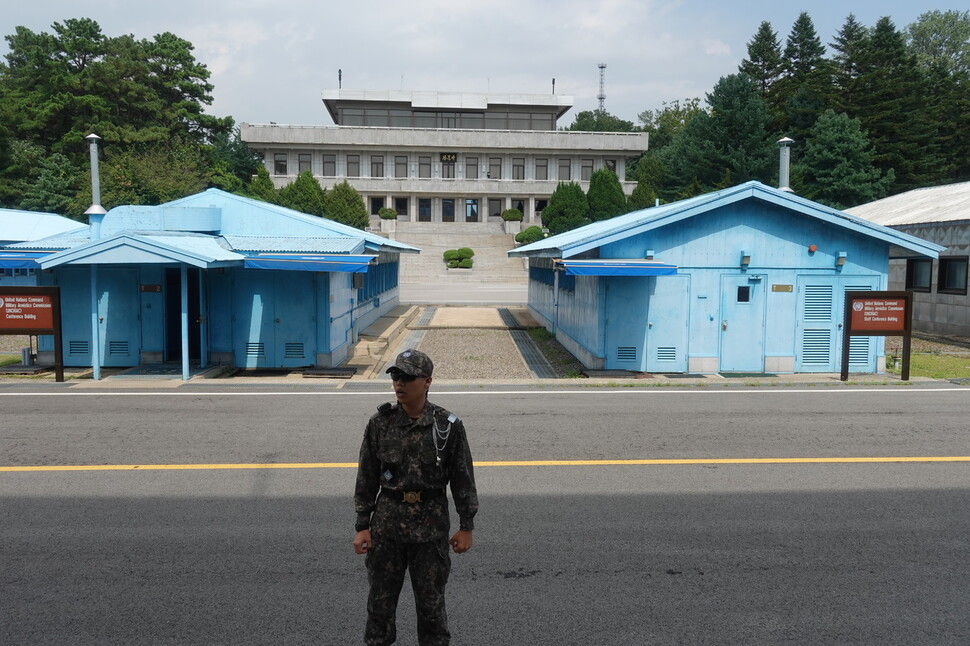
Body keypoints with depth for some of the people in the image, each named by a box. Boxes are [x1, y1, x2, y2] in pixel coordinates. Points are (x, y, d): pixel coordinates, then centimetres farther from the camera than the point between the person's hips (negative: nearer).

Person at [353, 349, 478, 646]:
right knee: (380, 598, 12)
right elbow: (367, 477, 2)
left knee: (431, 600, 11)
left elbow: (462, 478, -2)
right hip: (387, 524, 2)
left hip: (431, 525, -1)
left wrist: (466, 526, -1)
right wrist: (362, 526, 1)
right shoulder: (380, 423, -3)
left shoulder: (448, 426, -8)